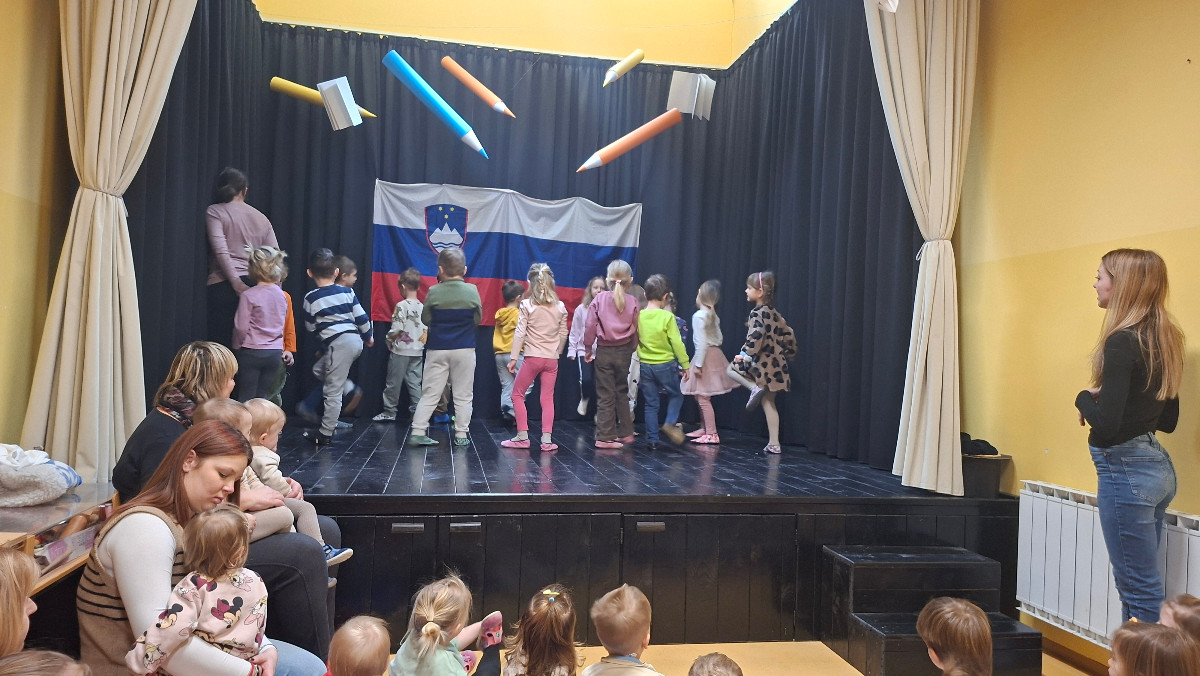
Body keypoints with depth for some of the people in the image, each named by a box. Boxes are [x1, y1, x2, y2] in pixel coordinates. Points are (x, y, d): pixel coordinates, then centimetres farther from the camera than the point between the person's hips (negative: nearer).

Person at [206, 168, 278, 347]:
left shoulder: (215, 212, 4)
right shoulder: (261, 217, 16)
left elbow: (220, 250, -10)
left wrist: (236, 283, -12)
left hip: (222, 285, -4)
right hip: (255, 285, 4)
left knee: (220, 340, -3)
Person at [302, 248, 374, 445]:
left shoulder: (310, 299, -4)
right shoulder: (347, 292, 6)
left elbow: (310, 327, 4)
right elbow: (361, 317, 7)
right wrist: (368, 337, 22)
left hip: (338, 344, -6)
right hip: (356, 341, 6)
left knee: (332, 391, -1)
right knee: (319, 369, 26)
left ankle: (325, 434, 5)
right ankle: (347, 385, 16)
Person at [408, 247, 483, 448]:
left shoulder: (434, 292, -8)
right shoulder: (472, 291, -6)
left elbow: (425, 319, 2)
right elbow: (477, 319, 4)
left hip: (437, 350, 0)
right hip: (465, 350, 0)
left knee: (429, 394, 7)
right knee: (463, 395, 8)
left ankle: (417, 432, 4)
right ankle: (461, 435, 10)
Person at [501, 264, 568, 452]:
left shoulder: (527, 305, -6)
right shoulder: (560, 307, 4)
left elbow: (520, 333, -8)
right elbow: (563, 334, 10)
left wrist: (513, 357, -4)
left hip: (533, 358, -3)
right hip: (552, 359, 4)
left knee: (517, 394, 11)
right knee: (547, 398, 6)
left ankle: (522, 436, 8)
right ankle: (547, 439, 2)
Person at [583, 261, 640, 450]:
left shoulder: (599, 300, -5)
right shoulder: (633, 303, -3)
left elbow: (590, 326, -4)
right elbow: (635, 330, 1)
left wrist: (588, 348, 7)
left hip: (604, 351, -1)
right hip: (624, 351, 2)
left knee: (605, 396, 3)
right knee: (622, 392, 17)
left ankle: (606, 437, 2)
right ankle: (625, 433, 22)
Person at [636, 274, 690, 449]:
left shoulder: (638, 316, -2)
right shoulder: (667, 316, -13)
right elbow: (677, 343, -12)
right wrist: (685, 365, -2)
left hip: (645, 366, 3)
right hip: (666, 365, -3)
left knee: (651, 404, 11)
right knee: (675, 395, 18)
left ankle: (652, 439, 11)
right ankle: (670, 423, -4)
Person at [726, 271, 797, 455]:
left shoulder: (757, 313, -12)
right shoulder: (774, 313, 14)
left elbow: (756, 337, -27)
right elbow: (788, 334, 20)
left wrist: (745, 355, -24)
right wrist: (789, 354, 30)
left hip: (762, 363, -8)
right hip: (777, 364, 8)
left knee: (731, 369, 14)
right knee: (769, 402, 12)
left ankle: (754, 388, -8)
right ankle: (774, 443, 11)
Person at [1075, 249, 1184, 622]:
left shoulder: (1123, 342, -17)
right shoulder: (1164, 339, 10)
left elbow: (1106, 423, -23)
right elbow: (1168, 419, 17)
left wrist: (1085, 398, -4)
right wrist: (1102, 398, 8)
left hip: (1125, 469, -9)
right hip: (1158, 464, 9)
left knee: (1140, 591, 0)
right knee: (1140, 585, 17)